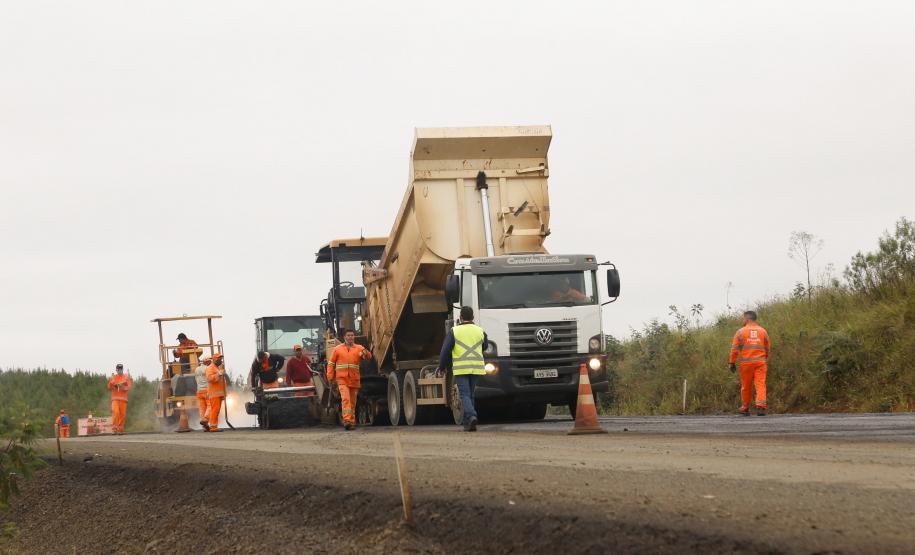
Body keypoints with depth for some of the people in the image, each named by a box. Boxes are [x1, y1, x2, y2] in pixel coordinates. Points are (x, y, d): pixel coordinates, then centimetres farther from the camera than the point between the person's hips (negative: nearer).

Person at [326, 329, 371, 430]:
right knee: (345, 399, -17)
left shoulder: (359, 348, 7)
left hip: (354, 379, 2)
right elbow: (331, 363, 11)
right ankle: (347, 420, -24)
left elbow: (368, 356, -6)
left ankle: (352, 421, 20)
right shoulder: (338, 349, 7)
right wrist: (330, 377, 3)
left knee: (353, 402, 9)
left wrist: (365, 353, -30)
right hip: (342, 379, -2)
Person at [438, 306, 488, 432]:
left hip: (461, 369, -3)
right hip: (477, 368, 3)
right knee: (470, 394, 15)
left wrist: (442, 367, 9)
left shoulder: (454, 331, -3)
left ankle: (471, 416, -28)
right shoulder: (480, 331, 7)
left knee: (465, 395, -5)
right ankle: (466, 422, 16)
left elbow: (445, 350, -4)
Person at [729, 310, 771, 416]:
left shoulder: (740, 332, 0)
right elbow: (767, 348, 13)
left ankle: (745, 408, 19)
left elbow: (734, 349, -3)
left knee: (746, 386, 10)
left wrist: (732, 363, 3)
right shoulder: (763, 331, 8)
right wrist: (766, 362, 25)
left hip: (746, 363, -1)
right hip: (760, 362, 1)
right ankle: (761, 406, -22)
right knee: (760, 384, -6)